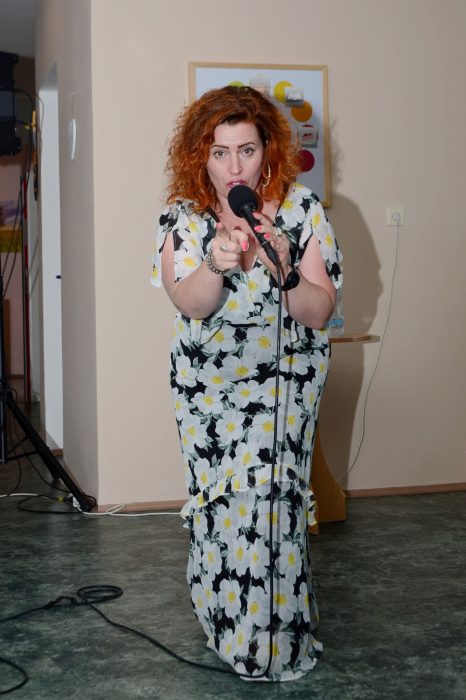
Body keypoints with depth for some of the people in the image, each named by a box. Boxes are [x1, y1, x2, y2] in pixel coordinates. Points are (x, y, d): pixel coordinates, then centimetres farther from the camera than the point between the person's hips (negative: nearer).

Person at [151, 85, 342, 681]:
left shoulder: (302, 211, -9)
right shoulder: (182, 217, -6)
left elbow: (320, 313, -11)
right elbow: (190, 305, -20)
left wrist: (284, 272, -30)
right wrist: (217, 265, -40)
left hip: (284, 382, -2)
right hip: (207, 386, 2)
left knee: (265, 497, -11)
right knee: (217, 502, 4)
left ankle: (275, 643, 5)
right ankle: (225, 619, 27)